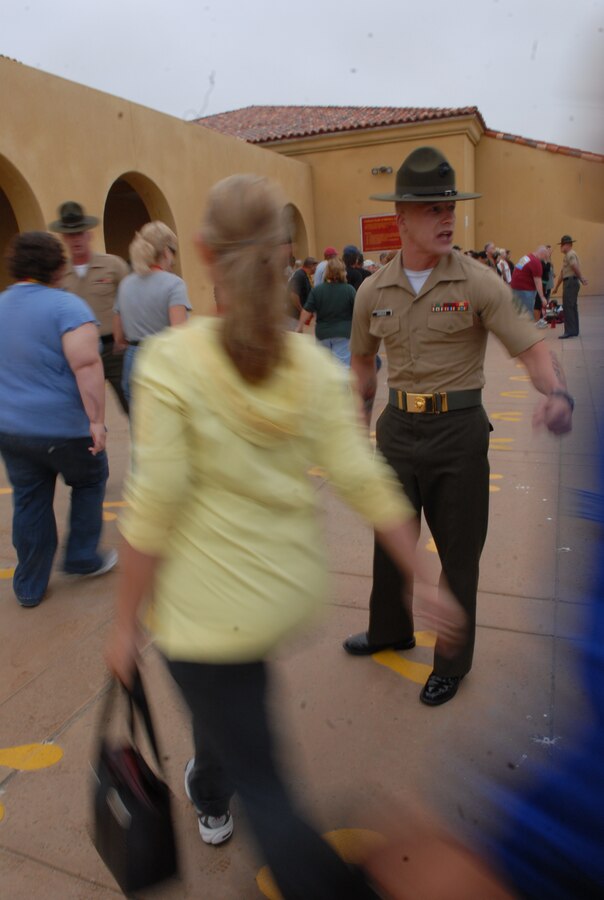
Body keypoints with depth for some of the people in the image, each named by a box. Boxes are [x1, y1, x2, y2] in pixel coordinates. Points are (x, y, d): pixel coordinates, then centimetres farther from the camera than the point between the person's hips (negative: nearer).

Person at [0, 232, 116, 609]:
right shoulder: (66, 306, -14)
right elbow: (86, 365, -26)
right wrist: (97, 420, -24)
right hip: (63, 428, -6)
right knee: (89, 481, 19)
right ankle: (82, 557, 27)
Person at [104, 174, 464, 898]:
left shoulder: (171, 360, -19)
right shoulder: (315, 366, -7)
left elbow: (153, 510, -18)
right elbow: (367, 484, -9)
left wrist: (125, 624, -6)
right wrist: (424, 581, 0)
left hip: (210, 606, -6)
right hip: (291, 587, 7)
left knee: (262, 787, 12)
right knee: (222, 693, 36)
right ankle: (209, 798, 64)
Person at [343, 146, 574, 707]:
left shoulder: (477, 283, -10)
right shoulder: (372, 292, 0)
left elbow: (532, 349, -15)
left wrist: (557, 393, -35)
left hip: (458, 431, -3)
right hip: (398, 428, 4)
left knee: (458, 552, 9)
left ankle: (452, 661, 32)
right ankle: (390, 630, 45)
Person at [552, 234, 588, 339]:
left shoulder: (571, 254, -10)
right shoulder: (567, 255, 21)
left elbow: (576, 268, -20)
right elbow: (562, 273, 23)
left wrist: (581, 279, -7)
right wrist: (556, 287, 22)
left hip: (571, 282, -10)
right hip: (569, 283, 10)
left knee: (568, 307, -11)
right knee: (572, 307, 11)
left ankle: (570, 331, -12)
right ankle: (574, 331, 15)